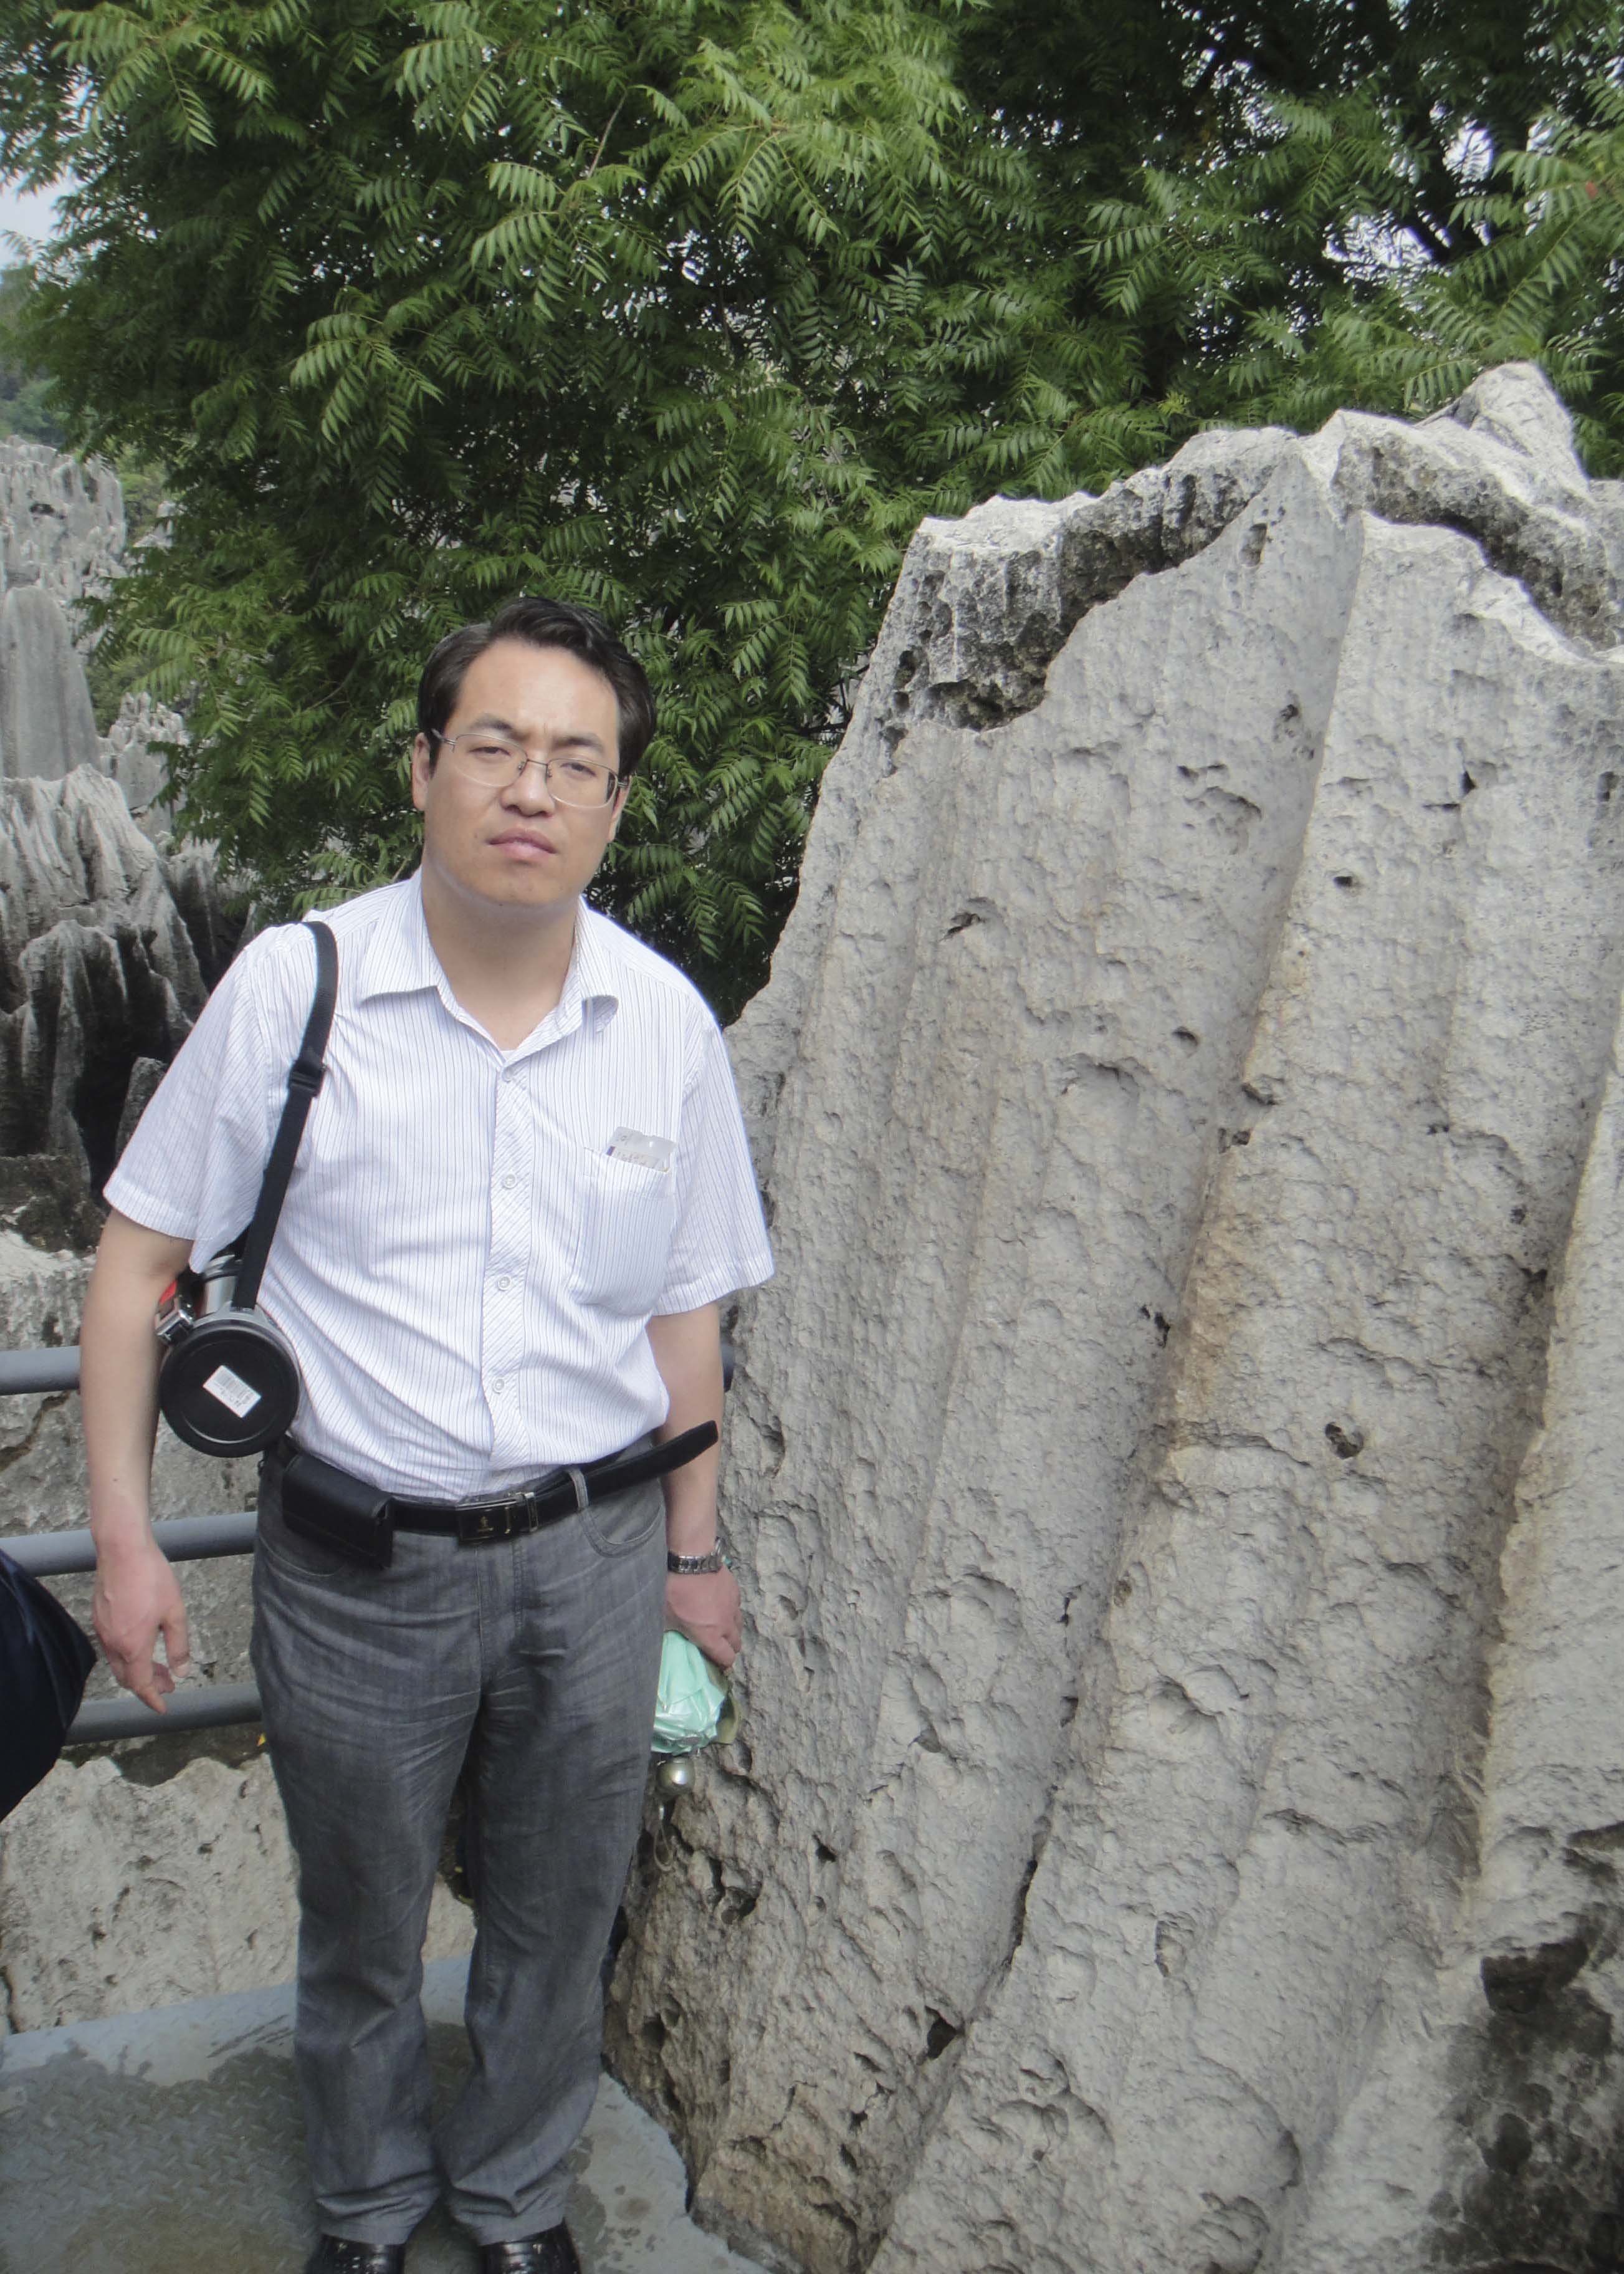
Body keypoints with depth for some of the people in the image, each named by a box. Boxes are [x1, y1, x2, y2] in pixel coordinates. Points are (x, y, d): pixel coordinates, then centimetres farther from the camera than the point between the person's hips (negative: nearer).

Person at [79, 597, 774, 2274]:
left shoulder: (666, 1021, -5)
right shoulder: (292, 986, -12)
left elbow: (682, 1308, 5)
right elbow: (138, 1255, -4)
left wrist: (692, 1550, 10)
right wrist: (123, 1538, -7)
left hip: (589, 1561, 2)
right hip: (355, 1560, -1)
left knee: (557, 1927, 19)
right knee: (359, 1935, 19)